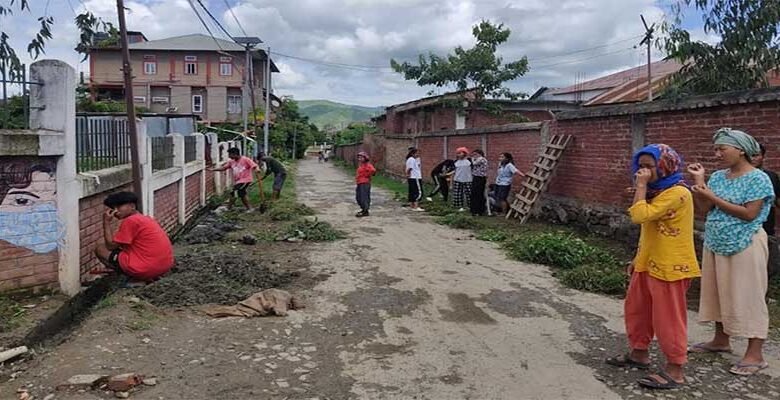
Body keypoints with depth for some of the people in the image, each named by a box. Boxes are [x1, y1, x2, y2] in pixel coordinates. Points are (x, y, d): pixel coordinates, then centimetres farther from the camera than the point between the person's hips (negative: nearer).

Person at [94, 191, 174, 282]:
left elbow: (111, 246, -3)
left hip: (147, 269, -9)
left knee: (100, 249, 7)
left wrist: (107, 222, 1)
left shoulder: (130, 221, -9)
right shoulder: (146, 218, 16)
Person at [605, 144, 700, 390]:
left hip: (669, 267, -10)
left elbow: (640, 216, -29)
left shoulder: (677, 193, -19)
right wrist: (637, 258, 20)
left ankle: (675, 370, 9)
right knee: (636, 309, 18)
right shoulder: (657, 191, 14)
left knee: (668, 318, -2)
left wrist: (641, 186, -20)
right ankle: (639, 353, 33)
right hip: (649, 264, 10)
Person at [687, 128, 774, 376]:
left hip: (744, 246, -7)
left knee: (747, 297, -2)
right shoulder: (718, 177, 7)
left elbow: (749, 214, -20)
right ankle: (721, 340, 31)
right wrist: (699, 181, -5)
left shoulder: (758, 179, -12)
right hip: (716, 244, 7)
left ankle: (755, 355, 5)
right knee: (719, 293, 16)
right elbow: (704, 209, 3)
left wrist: (713, 197, -19)